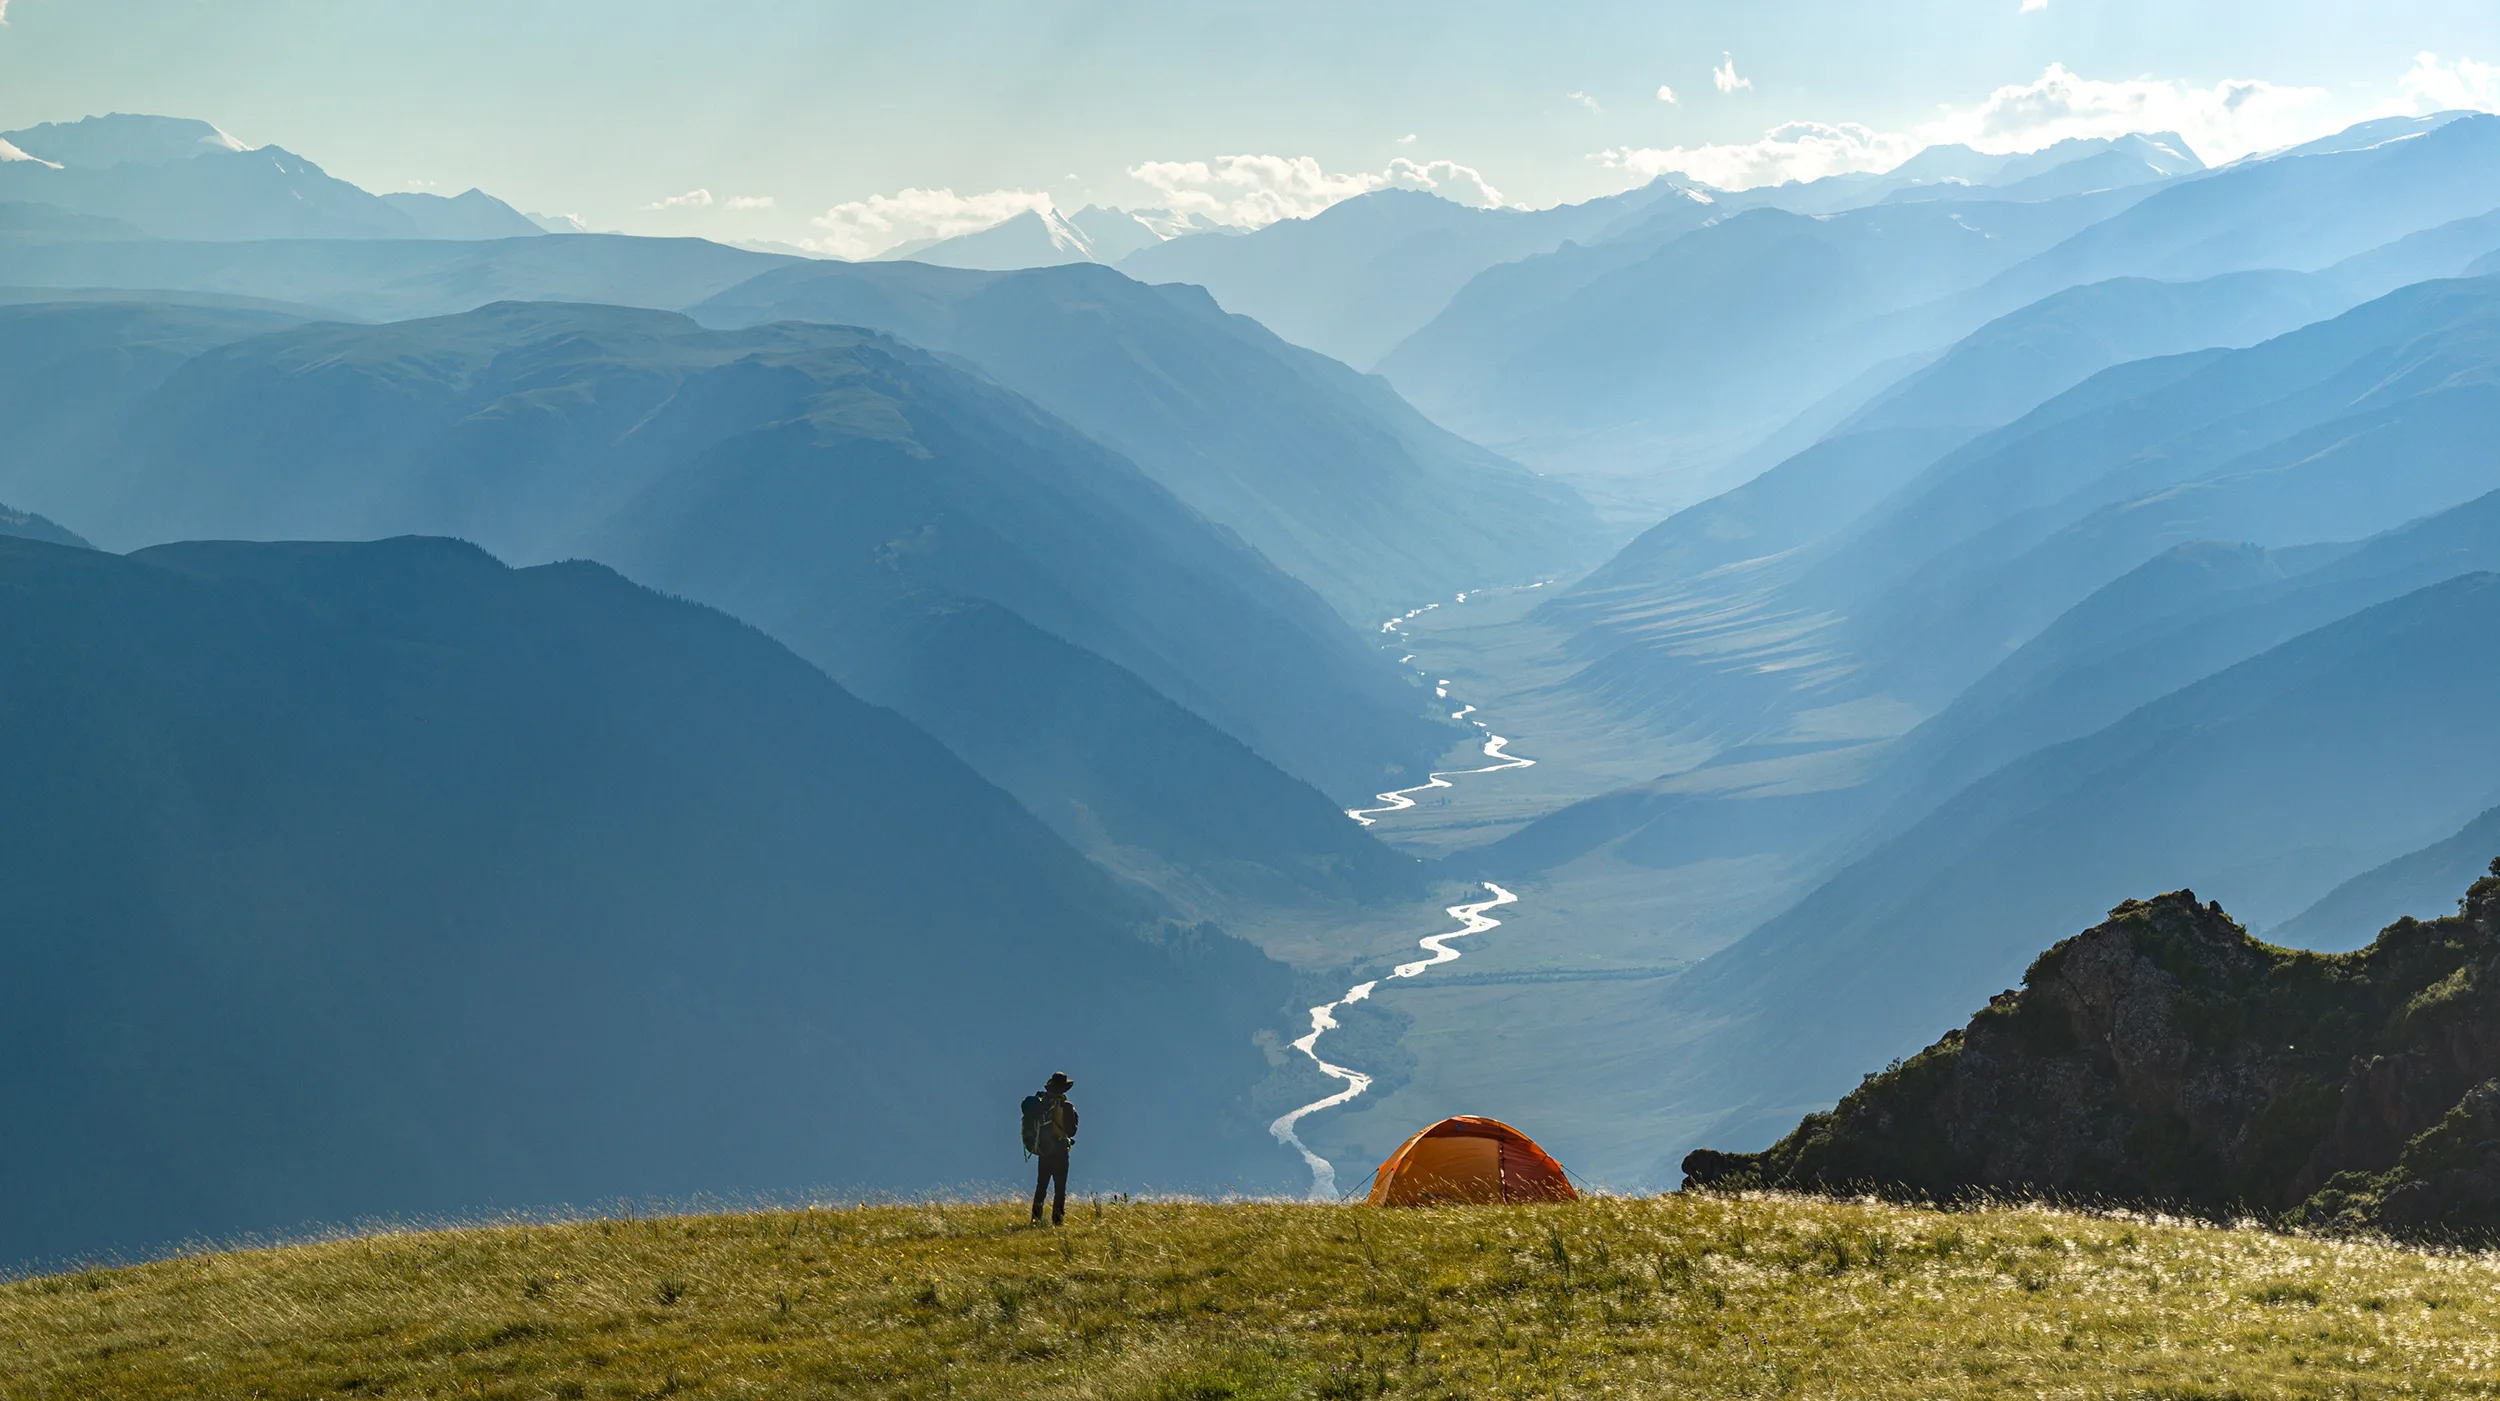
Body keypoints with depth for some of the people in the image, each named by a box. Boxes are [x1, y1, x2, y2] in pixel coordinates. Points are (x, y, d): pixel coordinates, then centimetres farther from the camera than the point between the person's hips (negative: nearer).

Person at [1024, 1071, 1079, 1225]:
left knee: (1041, 1186, 14)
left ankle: (1036, 1219, 15)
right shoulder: (1065, 1107, -15)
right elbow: (1071, 1131, -9)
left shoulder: (1040, 1104, 1)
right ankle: (1057, 1220, -4)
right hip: (1059, 1151, -5)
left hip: (1042, 1150, 5)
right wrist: (1074, 1117, 5)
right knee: (1060, 1189, 0)